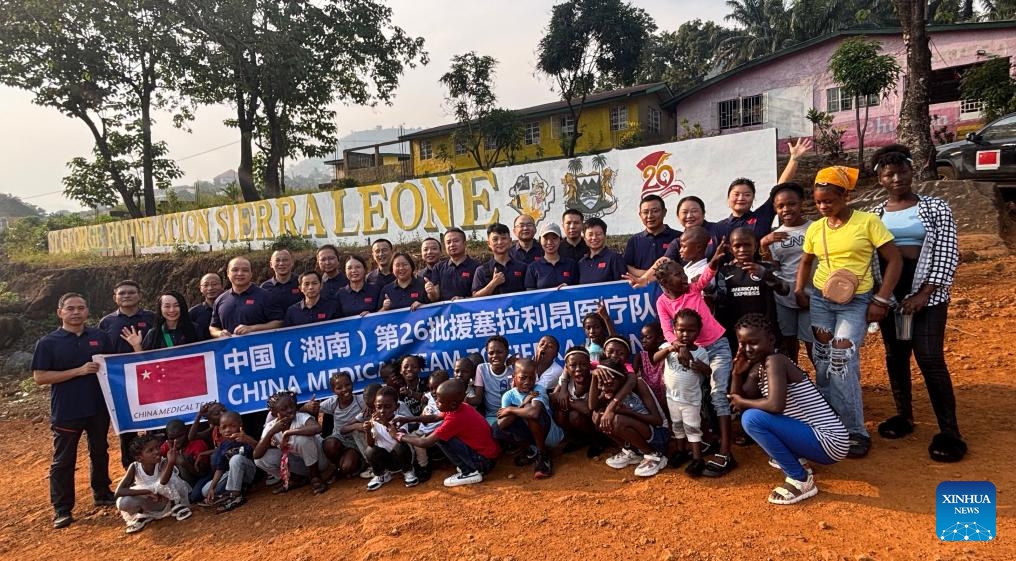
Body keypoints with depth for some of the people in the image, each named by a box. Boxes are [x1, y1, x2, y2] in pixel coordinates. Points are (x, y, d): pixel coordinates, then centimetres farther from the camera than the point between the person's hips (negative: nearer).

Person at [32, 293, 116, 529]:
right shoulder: (48, 342, -5)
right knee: (63, 460, 5)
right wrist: (79, 371, -19)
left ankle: (102, 494, 33)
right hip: (66, 411, -3)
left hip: (99, 407, 3)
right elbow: (39, 377, -10)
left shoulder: (100, 337, 4)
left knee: (100, 453, 17)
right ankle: (62, 509, 16)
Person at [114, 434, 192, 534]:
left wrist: (171, 462, -69)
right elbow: (119, 492, -26)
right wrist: (147, 492, -34)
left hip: (167, 498, -3)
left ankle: (176, 505, -7)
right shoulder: (134, 467, -19)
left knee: (171, 480, -35)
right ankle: (143, 513, 5)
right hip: (148, 502, 3)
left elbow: (163, 482, -49)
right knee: (122, 502, -27)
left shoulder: (163, 463, -27)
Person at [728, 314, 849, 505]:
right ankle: (791, 459, 18)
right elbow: (737, 401, 8)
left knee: (752, 418, -23)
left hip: (828, 442, -9)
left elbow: (776, 405, -32)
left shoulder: (774, 361, -19)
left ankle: (800, 480, -9)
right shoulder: (758, 367, 7)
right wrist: (737, 373, -7)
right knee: (750, 410, 17)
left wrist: (743, 403, -15)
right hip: (817, 436, 10)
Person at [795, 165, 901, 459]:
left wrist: (881, 300, -11)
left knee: (842, 362, -13)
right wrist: (799, 291, 4)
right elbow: (806, 261, 19)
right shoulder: (815, 228, 4)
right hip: (820, 300, 4)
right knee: (823, 362, 5)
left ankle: (855, 431, 3)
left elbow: (894, 260, -6)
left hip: (856, 302, -4)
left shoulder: (868, 221, -8)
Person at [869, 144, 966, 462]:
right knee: (895, 356, 9)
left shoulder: (935, 208, 0)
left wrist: (924, 294, -14)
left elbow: (947, 254, -6)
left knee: (930, 358, -9)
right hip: (889, 292, 4)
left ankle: (949, 432, 0)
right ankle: (904, 416, 24)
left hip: (926, 292, -3)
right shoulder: (874, 215, 8)